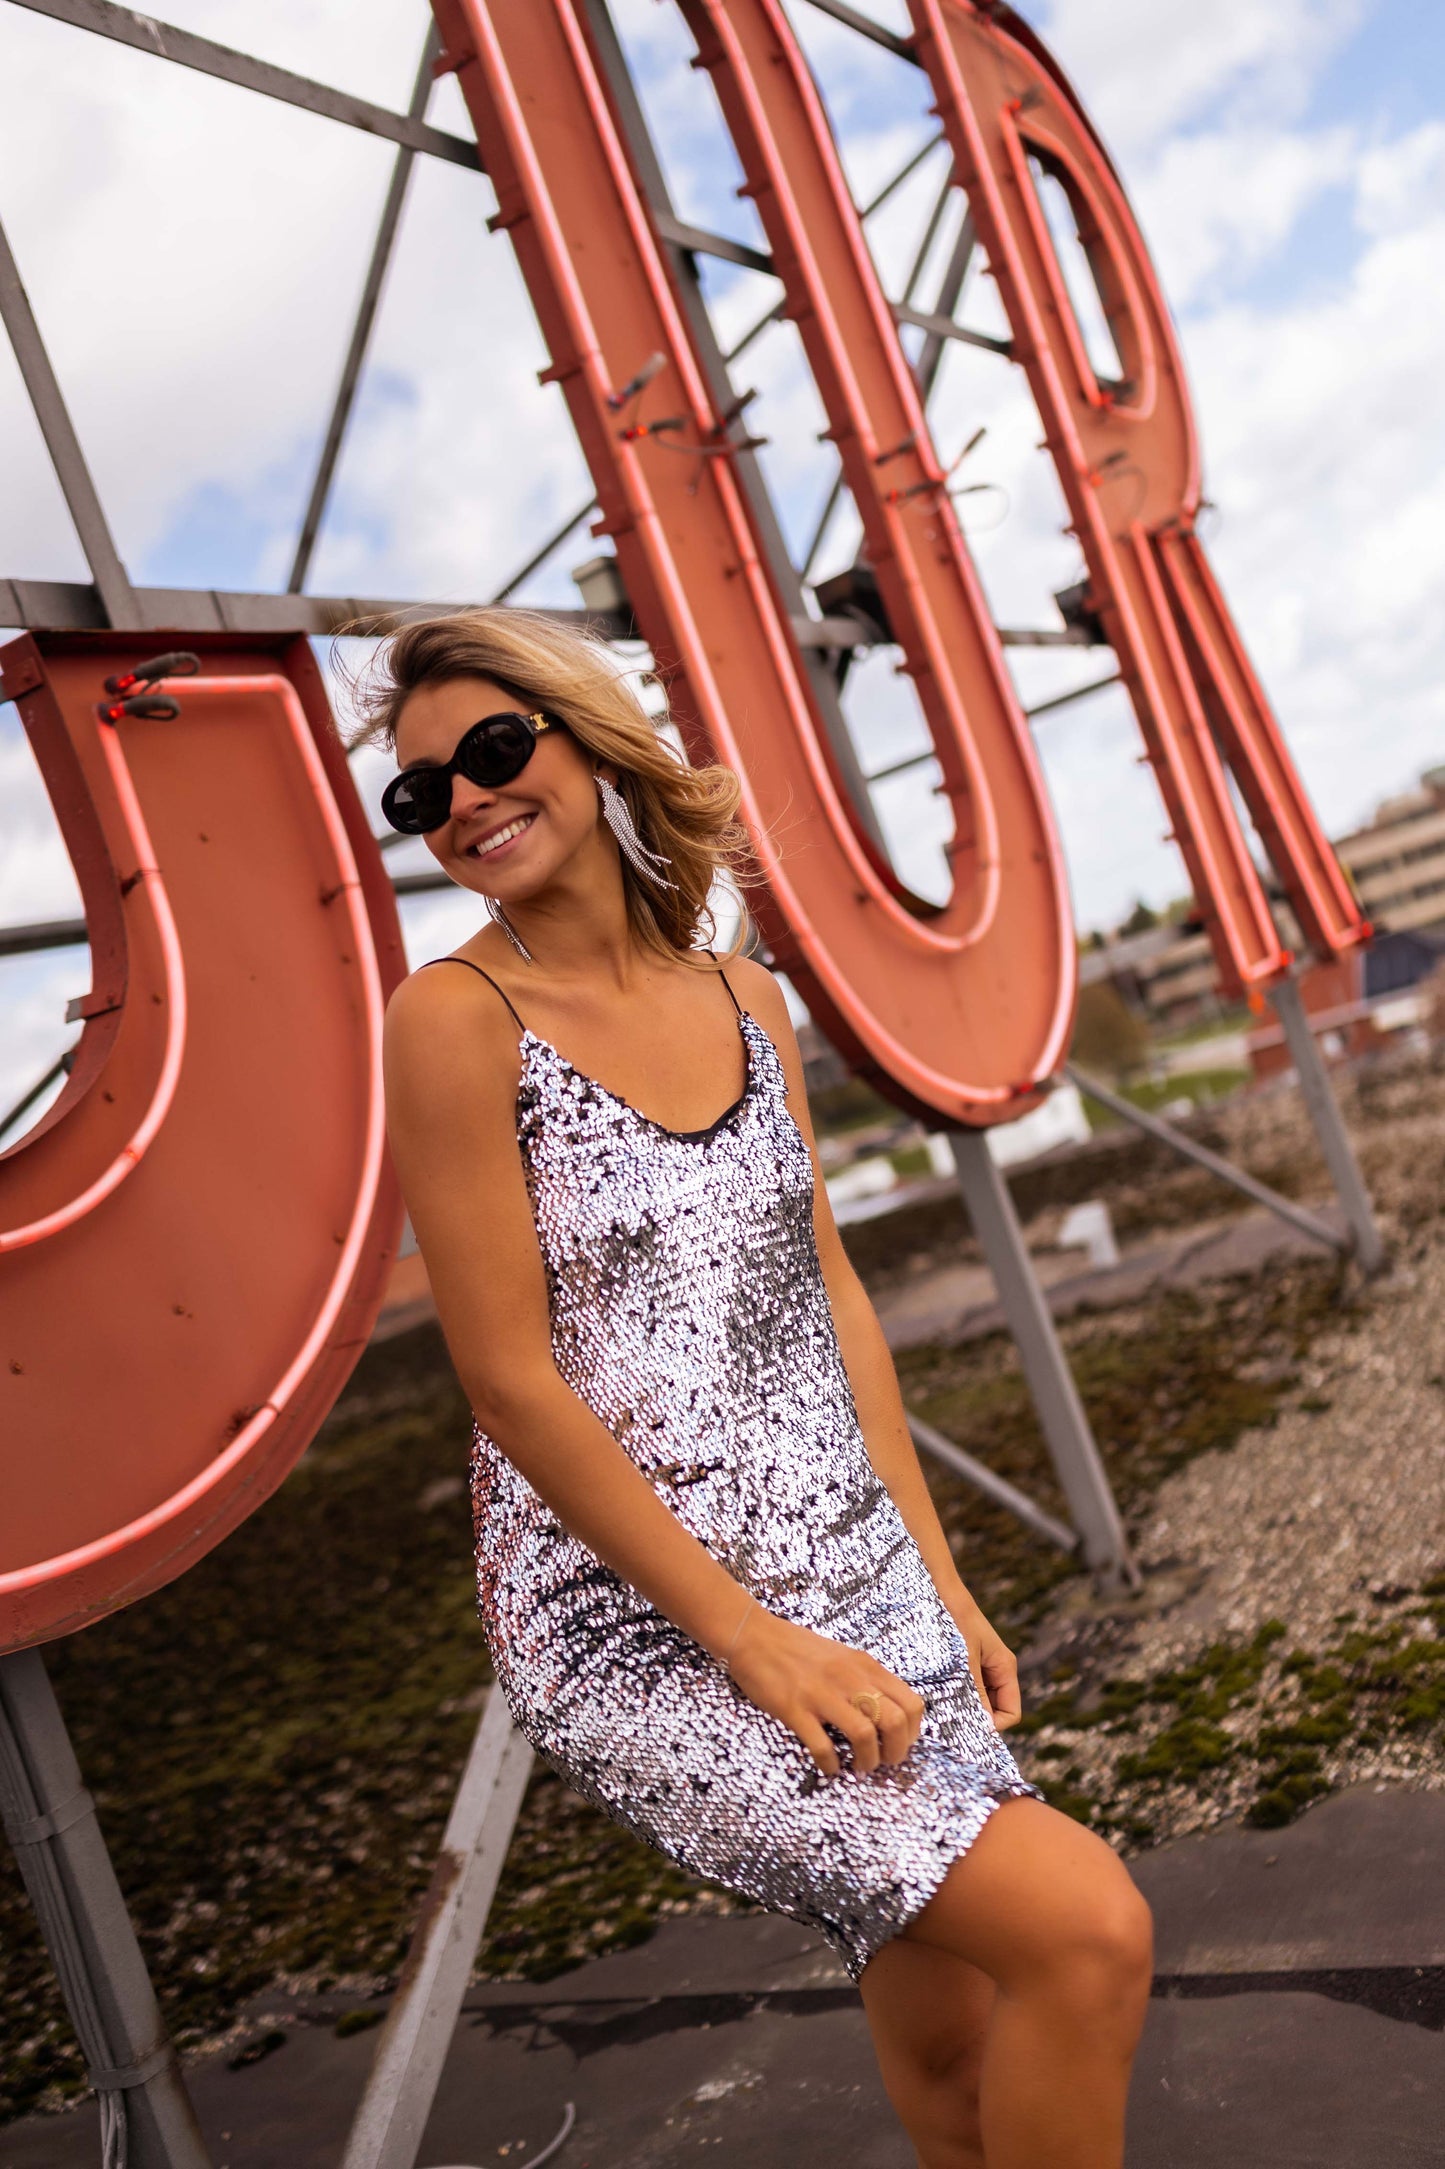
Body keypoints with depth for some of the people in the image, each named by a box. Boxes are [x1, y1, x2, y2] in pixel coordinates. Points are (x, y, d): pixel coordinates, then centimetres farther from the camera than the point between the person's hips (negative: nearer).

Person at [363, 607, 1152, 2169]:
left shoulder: (741, 996, 7)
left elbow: (829, 1296, 11)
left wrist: (937, 1578, 9)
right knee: (1086, 1929, -14)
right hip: (634, 1628, -6)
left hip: (856, 1582, 6)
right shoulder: (458, 1018, -11)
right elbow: (513, 1386, -14)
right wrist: (755, 1640, -14)